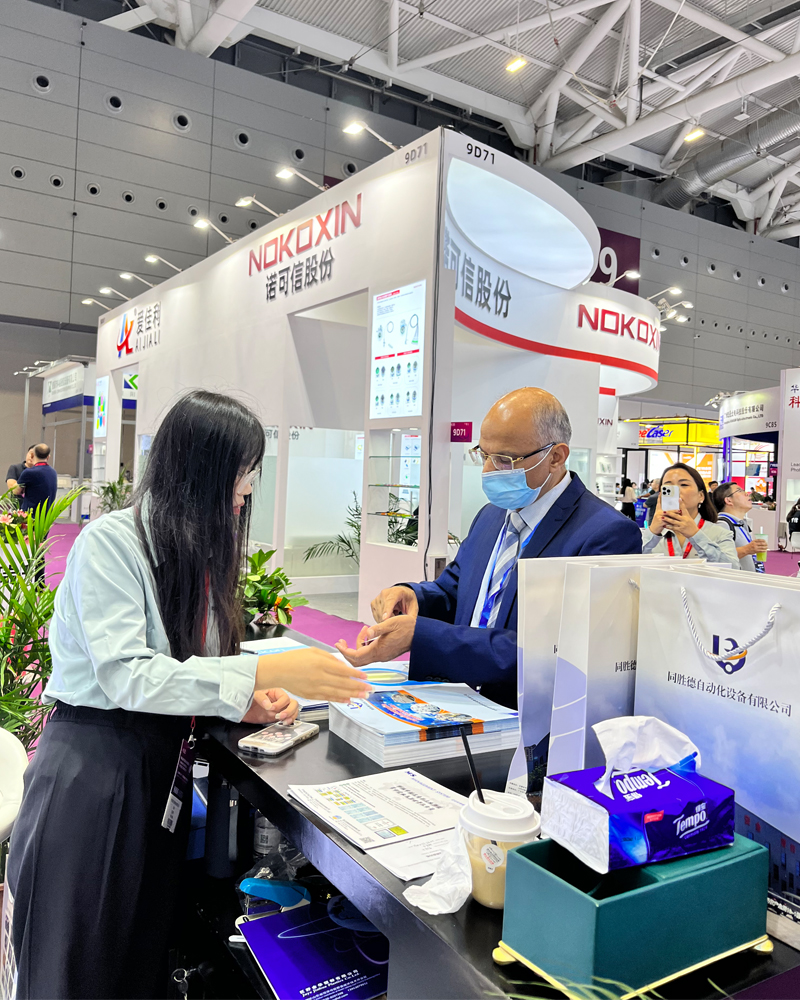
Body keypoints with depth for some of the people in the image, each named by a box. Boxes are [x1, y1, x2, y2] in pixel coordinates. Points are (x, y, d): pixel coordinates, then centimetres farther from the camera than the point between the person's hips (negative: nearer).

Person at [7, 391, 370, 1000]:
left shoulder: (203, 550, 7)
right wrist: (264, 673, -31)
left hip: (163, 763, 6)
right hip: (93, 766, -6)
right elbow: (125, 676, -25)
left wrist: (247, 699, -10)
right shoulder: (111, 541, -17)